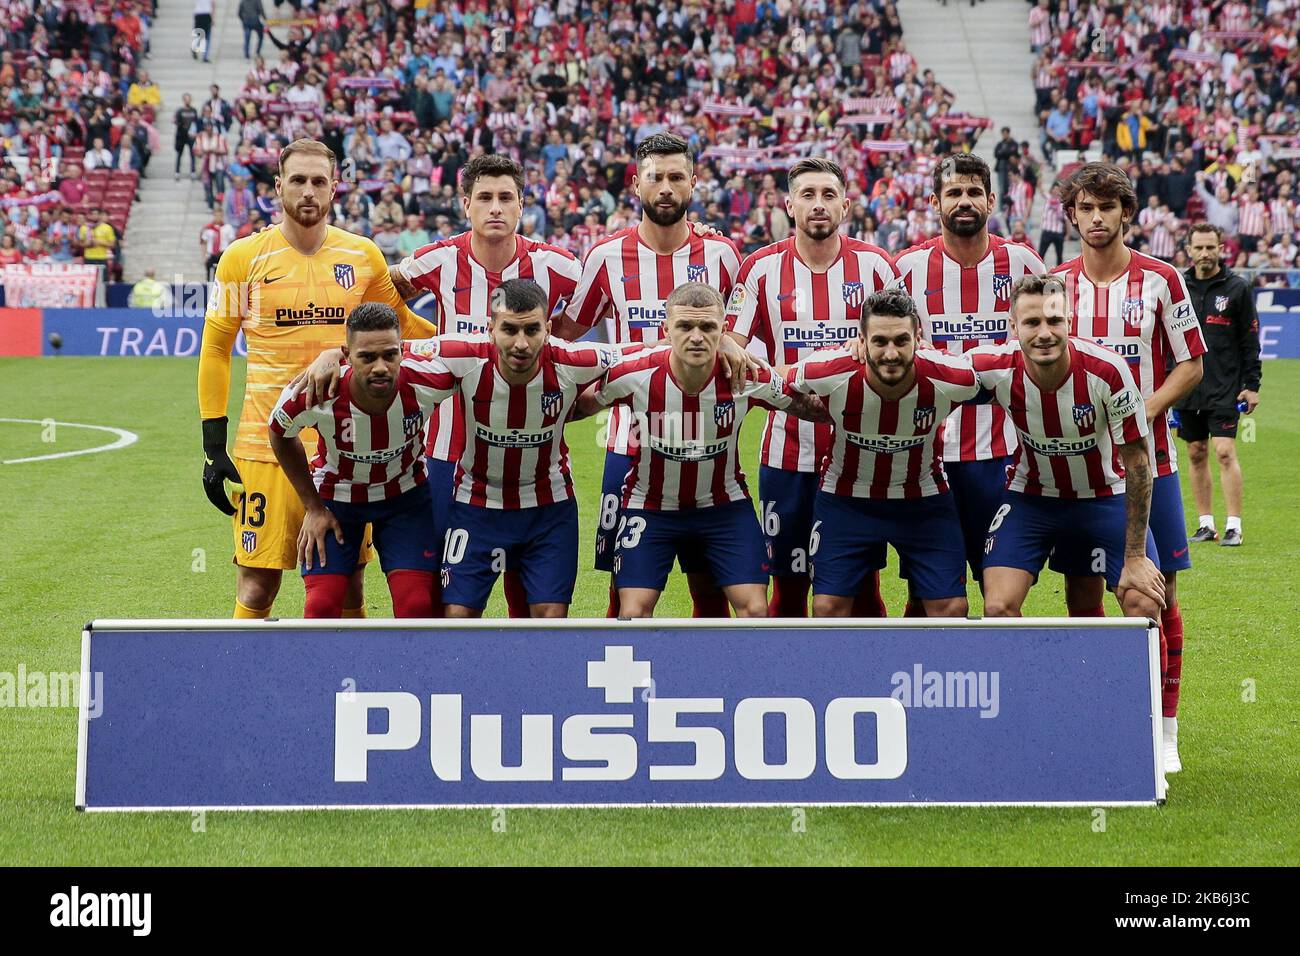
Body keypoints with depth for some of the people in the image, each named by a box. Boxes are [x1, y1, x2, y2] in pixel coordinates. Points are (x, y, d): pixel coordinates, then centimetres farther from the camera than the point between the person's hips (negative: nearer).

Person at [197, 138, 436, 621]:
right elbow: (215, 349, 4)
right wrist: (213, 446, 0)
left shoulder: (363, 257, 6)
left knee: (347, 589, 5)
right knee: (257, 587, -4)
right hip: (266, 447, -2)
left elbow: (401, 322, 22)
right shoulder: (244, 257, 0)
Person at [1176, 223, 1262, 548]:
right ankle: (1206, 524, 14)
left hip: (1224, 389, -4)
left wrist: (1252, 385, -5)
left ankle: (1233, 526, -8)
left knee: (1225, 452, -11)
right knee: (1196, 455, 7)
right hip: (1186, 389, 4)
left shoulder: (1237, 288, -1)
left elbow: (1250, 340, 0)